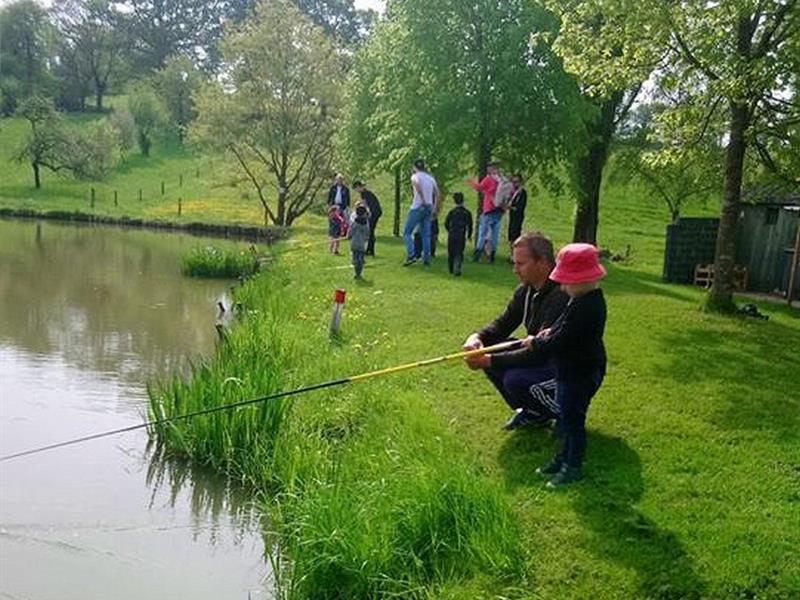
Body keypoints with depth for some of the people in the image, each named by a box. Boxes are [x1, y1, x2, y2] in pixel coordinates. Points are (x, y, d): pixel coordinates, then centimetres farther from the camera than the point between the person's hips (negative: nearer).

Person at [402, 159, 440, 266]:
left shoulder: (415, 176, -2)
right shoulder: (430, 178, 15)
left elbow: (418, 186, -24)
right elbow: (437, 194, 11)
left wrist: (423, 201, -20)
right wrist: (434, 208, 13)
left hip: (417, 208, -6)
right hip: (429, 208, 6)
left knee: (406, 232, 1)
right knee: (426, 235, 10)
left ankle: (411, 255, -14)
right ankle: (427, 258, 6)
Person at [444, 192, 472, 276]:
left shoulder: (451, 212, -1)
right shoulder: (467, 213, -1)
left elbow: (446, 223, 5)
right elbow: (469, 226, 3)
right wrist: (469, 236, 18)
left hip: (451, 236, 1)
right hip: (461, 237, -1)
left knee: (451, 253, 14)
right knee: (459, 253, 1)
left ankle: (451, 270, 24)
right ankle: (457, 269, -17)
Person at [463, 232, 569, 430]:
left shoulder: (561, 296, -28)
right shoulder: (526, 290, 0)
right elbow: (502, 325, 8)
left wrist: (490, 361, -30)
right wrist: (478, 337, -15)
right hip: (543, 358, 9)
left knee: (515, 380, -30)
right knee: (489, 351, -3)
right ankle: (532, 413, 12)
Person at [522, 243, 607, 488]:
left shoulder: (584, 307, -29)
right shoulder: (591, 298, 4)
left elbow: (560, 343, -26)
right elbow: (568, 329, 18)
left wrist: (535, 343, -11)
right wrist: (551, 332, 2)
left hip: (580, 374, -10)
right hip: (571, 370, 10)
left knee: (572, 419, 3)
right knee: (565, 415, 21)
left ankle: (573, 466, 18)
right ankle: (565, 456, 36)